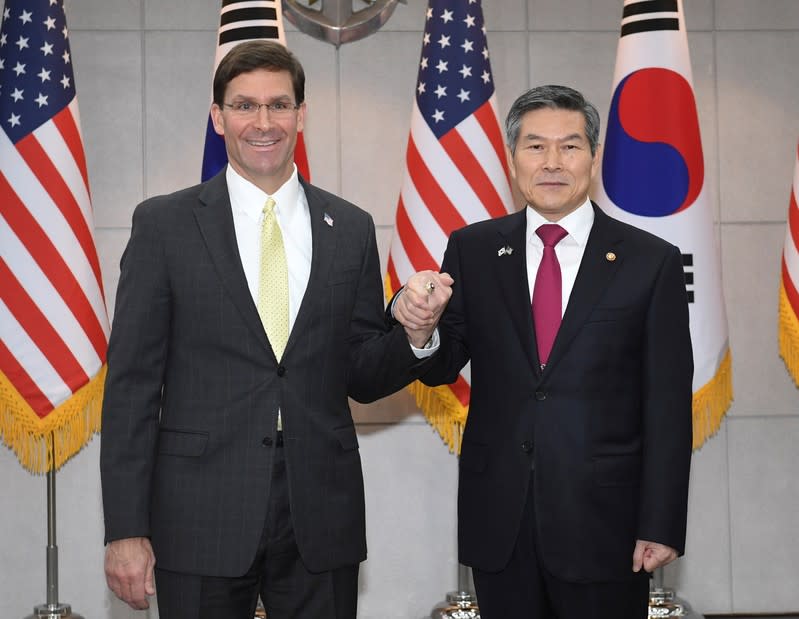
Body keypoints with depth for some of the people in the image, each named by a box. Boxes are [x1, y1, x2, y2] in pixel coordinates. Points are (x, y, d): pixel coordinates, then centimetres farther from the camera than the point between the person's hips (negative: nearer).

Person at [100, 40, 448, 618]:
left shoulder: (351, 229, 7)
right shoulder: (164, 224, 0)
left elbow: (360, 377, 10)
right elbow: (132, 382, -2)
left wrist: (413, 336, -12)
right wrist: (126, 529, -7)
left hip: (322, 521, 2)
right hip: (202, 520, -2)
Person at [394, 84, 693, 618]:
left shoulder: (652, 262, -3)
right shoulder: (472, 250, 4)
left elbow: (668, 407, -3)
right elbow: (442, 368, 4)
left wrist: (661, 528, -6)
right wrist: (419, 327, -18)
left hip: (603, 521, -2)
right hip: (497, 523, 2)